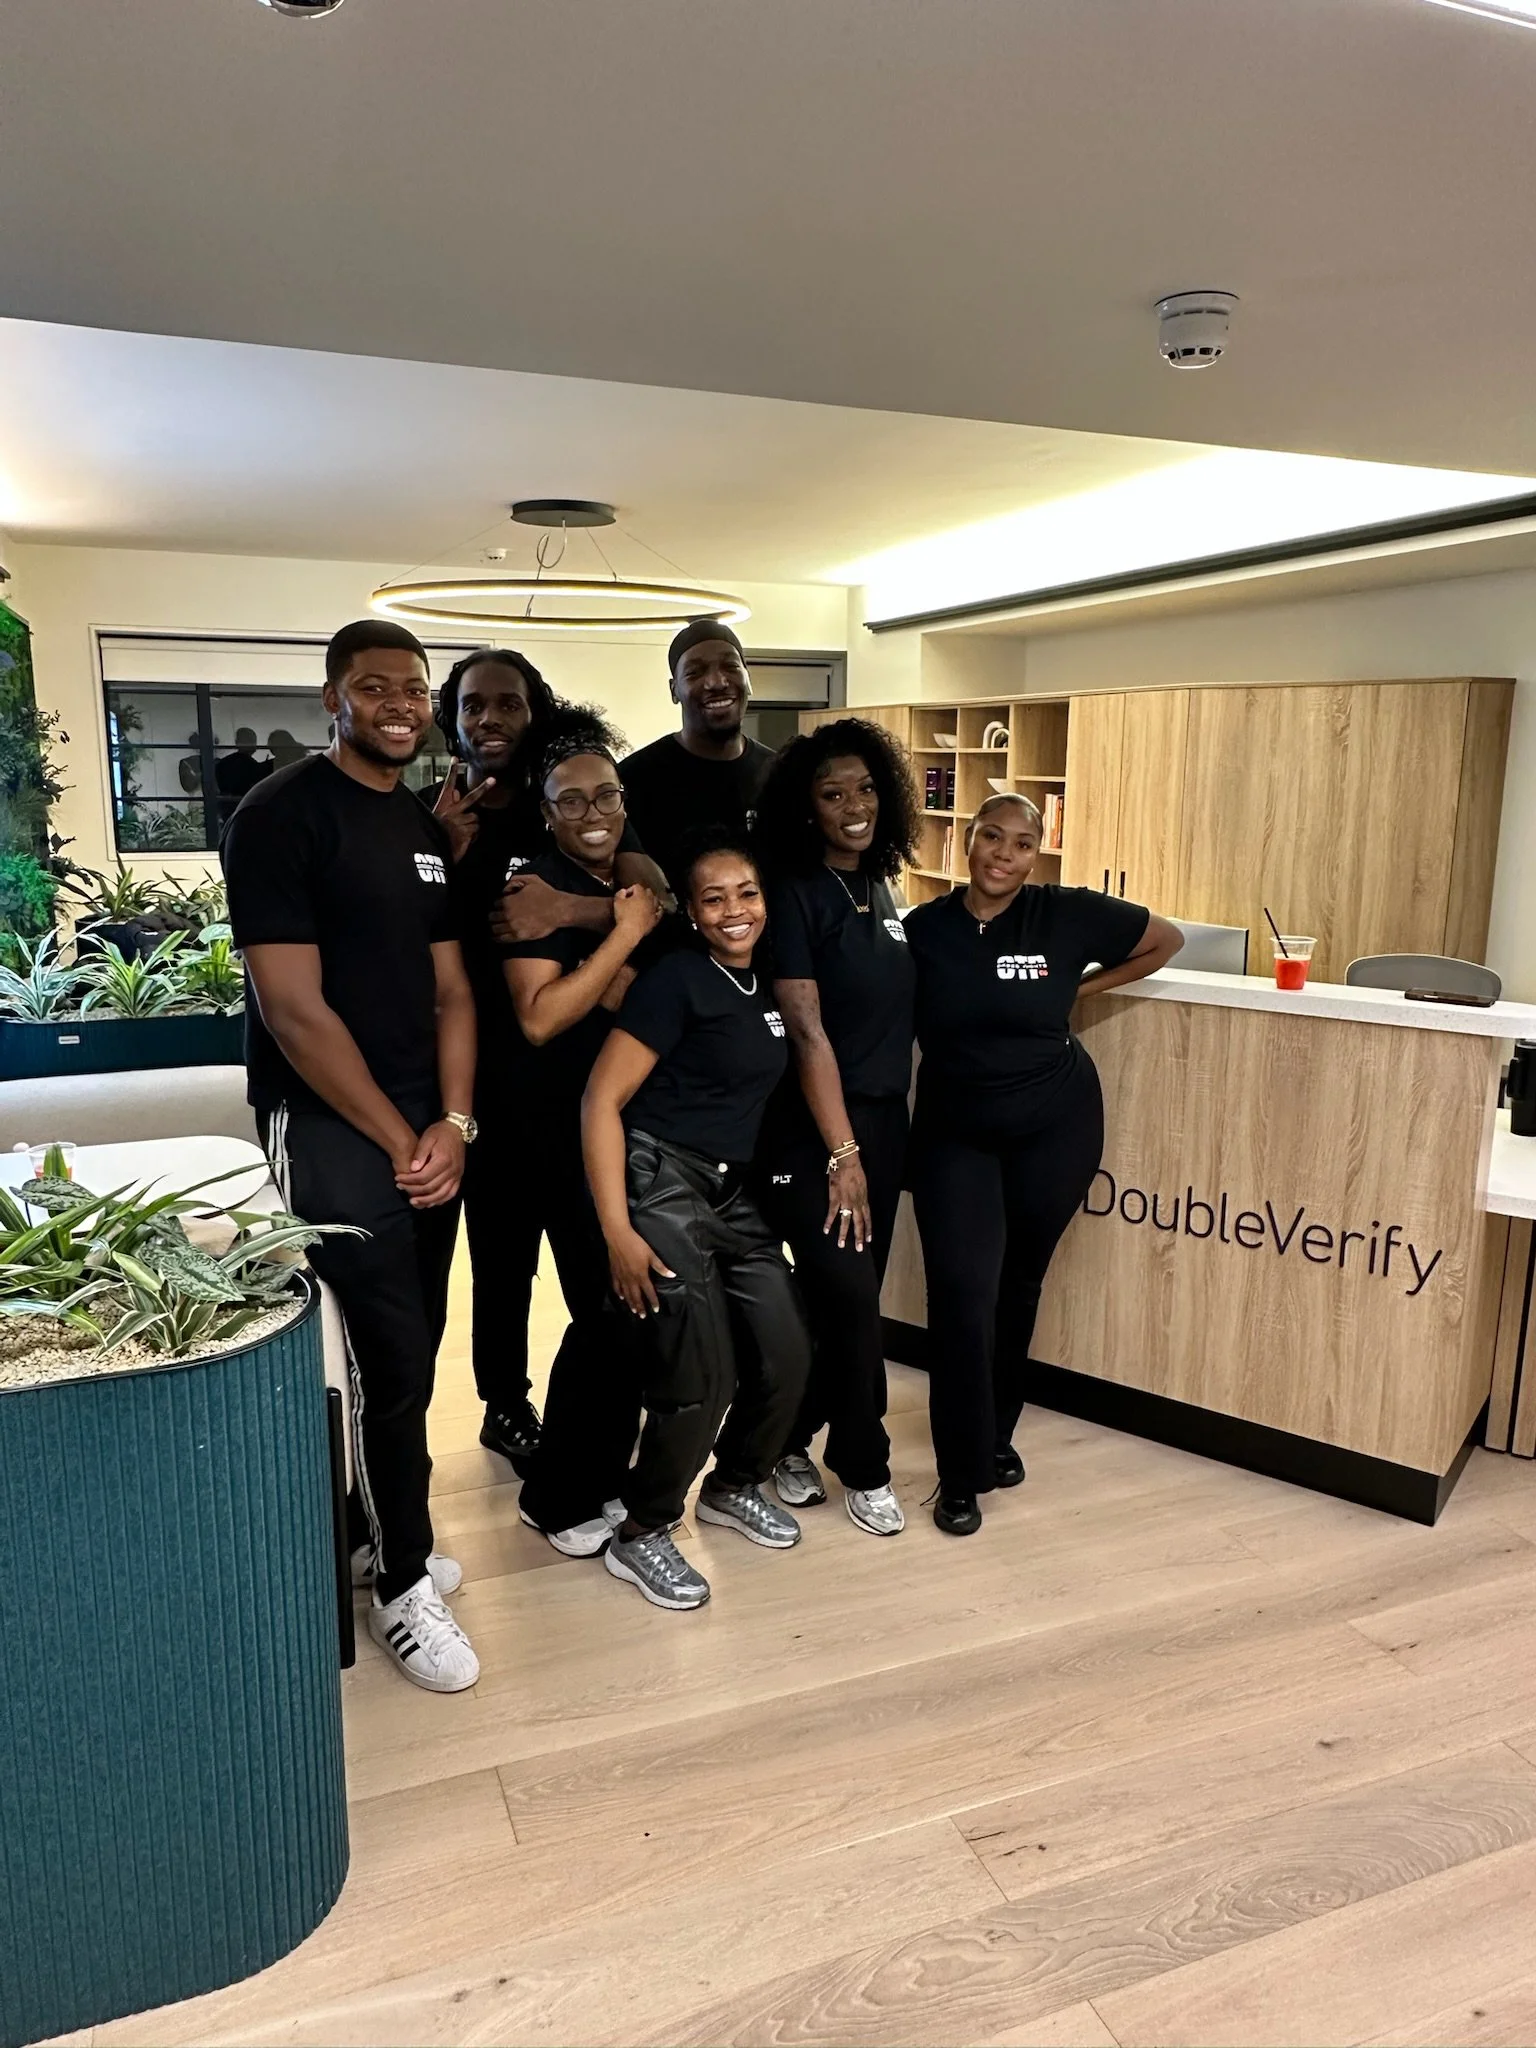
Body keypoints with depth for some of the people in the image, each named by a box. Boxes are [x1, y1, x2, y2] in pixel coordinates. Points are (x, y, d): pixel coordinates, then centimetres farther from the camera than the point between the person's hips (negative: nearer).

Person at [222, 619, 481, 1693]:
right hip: (329, 1121, -7)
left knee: (410, 1348, 12)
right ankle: (403, 1584, 13)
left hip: (430, 1122, 7)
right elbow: (292, 1008, -16)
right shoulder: (282, 815, -10)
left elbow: (451, 990, 10)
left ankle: (371, 1529, 32)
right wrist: (396, 1139, -12)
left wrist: (453, 1124, -3)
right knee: (393, 1355, -5)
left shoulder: (428, 828, 12)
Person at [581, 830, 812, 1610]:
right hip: (659, 1182, -7)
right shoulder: (676, 977, -12)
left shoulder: (761, 986, 9)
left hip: (730, 1192, 8)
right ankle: (640, 1534, 14)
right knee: (701, 1377, -9)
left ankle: (734, 1487, 34)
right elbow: (601, 1100, -16)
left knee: (787, 1355, 7)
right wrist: (617, 1229, -20)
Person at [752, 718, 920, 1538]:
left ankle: (790, 1440, 30)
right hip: (811, 1128, -7)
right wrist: (841, 1155, -18)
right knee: (848, 1294, -7)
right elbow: (808, 1032, -16)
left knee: (852, 1298, 11)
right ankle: (862, 1466, 15)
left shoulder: (879, 887, 9)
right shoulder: (794, 893, -11)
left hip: (884, 1119, 7)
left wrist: (872, 1144, 11)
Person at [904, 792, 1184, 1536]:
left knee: (1018, 1285, 14)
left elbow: (1166, 940, 3)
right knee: (962, 1293, -9)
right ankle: (961, 1474, 9)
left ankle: (996, 1436, 37)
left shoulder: (1067, 915, -11)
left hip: (1055, 1128, 1)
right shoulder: (922, 928, -9)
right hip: (954, 1133, 0)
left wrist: (1081, 987, -2)